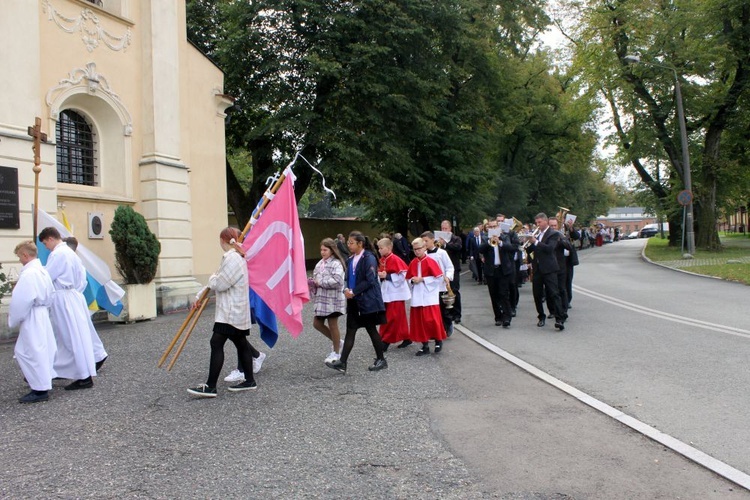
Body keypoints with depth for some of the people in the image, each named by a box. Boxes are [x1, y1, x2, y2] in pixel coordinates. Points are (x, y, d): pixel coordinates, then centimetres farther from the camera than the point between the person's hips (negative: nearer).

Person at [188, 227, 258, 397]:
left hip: (230, 312, -10)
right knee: (241, 343, 12)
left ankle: (210, 387, -8)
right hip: (238, 311, 10)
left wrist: (212, 277, 3)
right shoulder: (237, 257, 15)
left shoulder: (232, 258, -17)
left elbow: (219, 284, -18)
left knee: (216, 343, -9)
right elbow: (219, 282, 22)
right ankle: (249, 381, 19)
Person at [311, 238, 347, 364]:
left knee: (333, 325, 3)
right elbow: (316, 278, 20)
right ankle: (338, 342, 29)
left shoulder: (336, 264, -14)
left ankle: (336, 352, 20)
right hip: (321, 299, 8)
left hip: (333, 299, -8)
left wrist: (321, 282, -21)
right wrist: (313, 282, -3)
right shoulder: (320, 263, 10)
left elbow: (337, 281, -27)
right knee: (317, 324, 11)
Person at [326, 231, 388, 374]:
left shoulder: (369, 258, -13)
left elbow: (370, 281, -18)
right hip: (354, 301, 7)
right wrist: (346, 290, -5)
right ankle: (342, 363, 2)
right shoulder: (350, 260, 10)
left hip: (368, 301, -7)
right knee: (350, 331, 3)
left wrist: (353, 292, -16)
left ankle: (381, 360, 20)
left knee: (371, 330, 4)